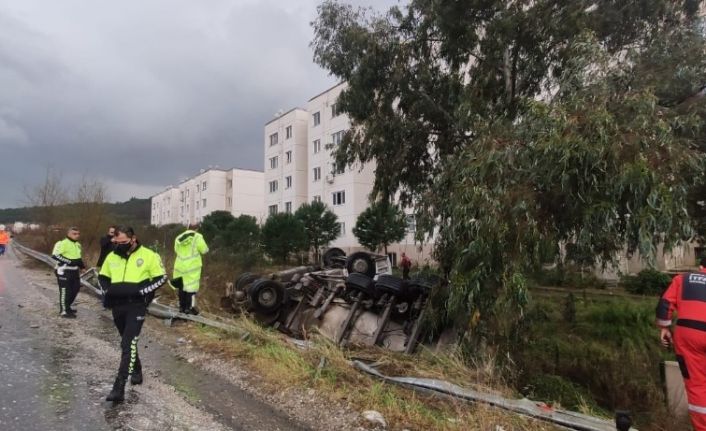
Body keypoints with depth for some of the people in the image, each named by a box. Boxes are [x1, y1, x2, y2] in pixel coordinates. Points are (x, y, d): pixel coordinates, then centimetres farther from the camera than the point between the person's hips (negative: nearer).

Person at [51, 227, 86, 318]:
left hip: (74, 271, 9)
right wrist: (69, 261, -25)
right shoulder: (62, 243, -14)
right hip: (64, 271, -9)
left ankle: (67, 307, 30)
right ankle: (64, 311, 5)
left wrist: (81, 264, 12)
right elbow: (55, 255, -22)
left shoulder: (77, 244, 15)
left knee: (75, 289, 13)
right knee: (65, 291, -4)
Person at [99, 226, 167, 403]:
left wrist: (140, 290, -17)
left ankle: (119, 387, -11)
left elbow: (161, 278, -6)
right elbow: (102, 276, 20)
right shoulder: (112, 256, 6)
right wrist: (108, 290, -1)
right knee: (127, 342, 20)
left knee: (128, 344, -12)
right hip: (117, 306, 6)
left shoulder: (148, 255, -9)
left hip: (136, 306, -6)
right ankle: (136, 371, 41)